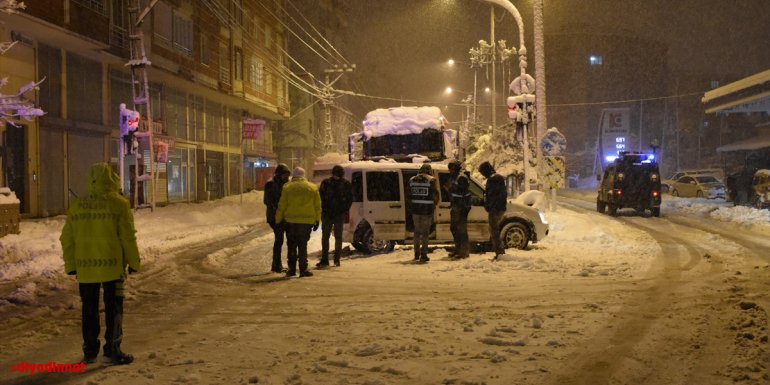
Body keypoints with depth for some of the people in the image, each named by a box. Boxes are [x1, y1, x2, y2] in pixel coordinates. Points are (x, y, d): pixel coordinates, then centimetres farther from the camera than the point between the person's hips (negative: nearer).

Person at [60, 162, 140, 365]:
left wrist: (71, 265, 16)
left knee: (89, 310, 13)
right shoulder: (118, 203, -8)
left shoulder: (76, 205, 5)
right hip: (112, 265, -4)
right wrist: (133, 262, 1)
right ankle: (112, 350, 5)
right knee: (113, 309, 5)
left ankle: (89, 352, 18)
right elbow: (128, 237, -8)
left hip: (85, 267, 4)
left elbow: (67, 239, 8)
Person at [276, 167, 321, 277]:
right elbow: (317, 207, 6)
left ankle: (292, 269, 10)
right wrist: (317, 221, 12)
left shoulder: (287, 187, 0)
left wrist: (278, 220, 9)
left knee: (292, 245, 11)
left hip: (291, 220, -1)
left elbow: (281, 206, 0)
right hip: (307, 221, 1)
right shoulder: (313, 188, 5)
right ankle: (303, 270, 3)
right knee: (303, 245, 6)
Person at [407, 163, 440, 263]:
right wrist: (434, 205, 8)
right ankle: (423, 255, -1)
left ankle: (416, 254, 21)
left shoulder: (412, 180, 10)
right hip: (427, 210, -4)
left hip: (415, 209, 4)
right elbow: (435, 196, -9)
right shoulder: (431, 180, -6)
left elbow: (409, 195, 13)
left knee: (417, 231, 16)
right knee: (425, 232, 1)